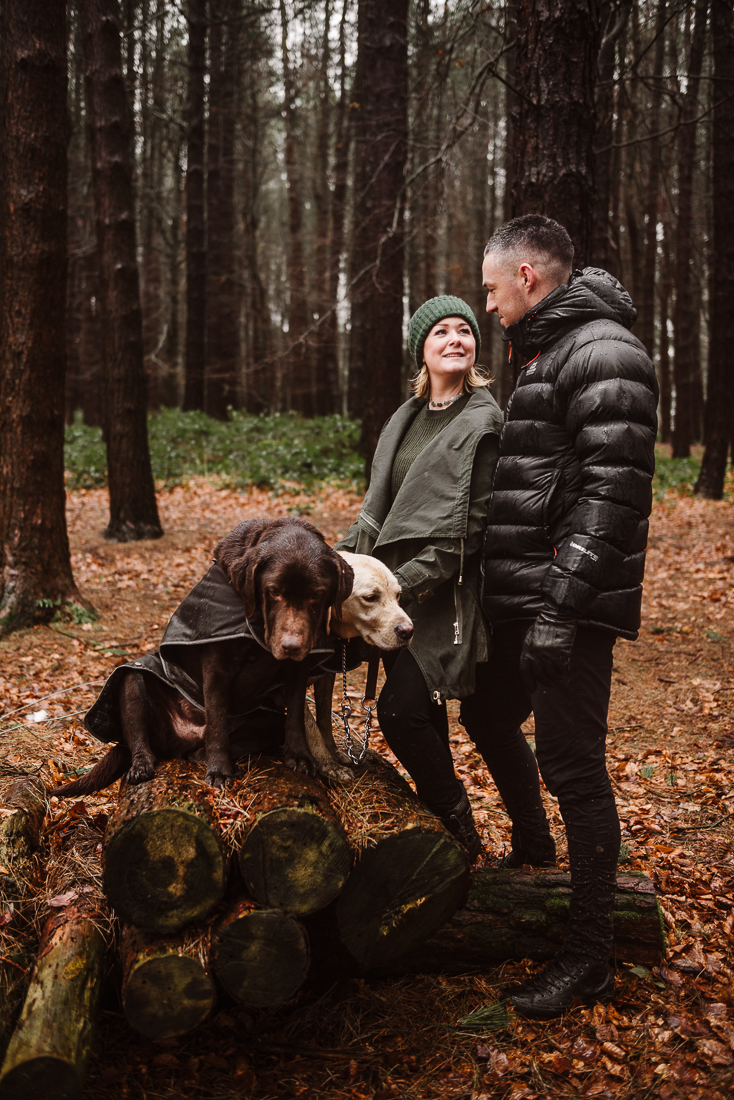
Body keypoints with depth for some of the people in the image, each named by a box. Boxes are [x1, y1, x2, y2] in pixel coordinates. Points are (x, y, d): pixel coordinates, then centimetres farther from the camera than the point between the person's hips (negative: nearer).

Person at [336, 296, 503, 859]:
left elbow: (470, 525, -13)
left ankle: (458, 823, 5)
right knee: (424, 709, 11)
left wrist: (409, 580, -18)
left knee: (400, 707, -15)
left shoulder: (483, 421, -7)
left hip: (442, 591, -7)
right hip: (395, 586, 7)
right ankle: (441, 815, 25)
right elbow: (380, 505, 19)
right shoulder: (408, 417, 15)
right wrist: (340, 555, 7)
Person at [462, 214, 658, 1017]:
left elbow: (613, 492, -22)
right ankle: (532, 852, 46)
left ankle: (588, 957, 6)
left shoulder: (602, 353, -14)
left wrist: (563, 606, -26)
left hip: (570, 603, -11)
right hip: (521, 597, 11)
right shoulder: (548, 353, 18)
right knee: (488, 715, 23)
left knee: (572, 767, -6)